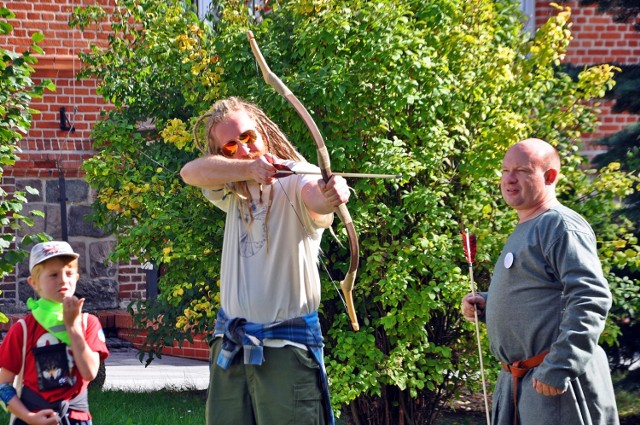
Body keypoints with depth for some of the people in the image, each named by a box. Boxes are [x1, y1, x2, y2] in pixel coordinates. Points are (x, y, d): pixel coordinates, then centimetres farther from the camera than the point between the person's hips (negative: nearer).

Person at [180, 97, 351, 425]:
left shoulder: (295, 179, -8)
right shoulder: (232, 189, 9)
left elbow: (315, 200, -32)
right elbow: (191, 172, -12)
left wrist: (330, 196, -57)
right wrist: (248, 168, -29)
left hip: (287, 346, -5)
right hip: (230, 345, 6)